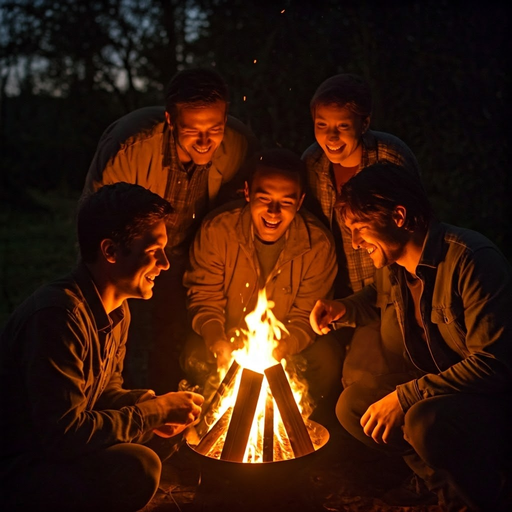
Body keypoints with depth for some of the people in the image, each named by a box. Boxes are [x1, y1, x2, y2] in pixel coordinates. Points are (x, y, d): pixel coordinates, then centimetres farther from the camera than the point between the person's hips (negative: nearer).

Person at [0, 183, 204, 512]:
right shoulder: (58, 315, -27)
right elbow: (63, 434, -30)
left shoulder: (118, 309, 3)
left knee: (169, 430, 3)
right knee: (137, 466, -29)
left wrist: (156, 408, -6)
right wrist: (154, 411, -20)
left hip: (56, 445, 9)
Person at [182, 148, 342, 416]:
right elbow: (204, 298, -9)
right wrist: (219, 344, -28)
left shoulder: (318, 244, -16)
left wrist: (278, 350, -30)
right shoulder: (217, 229, -17)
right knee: (195, 356, -29)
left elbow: (306, 316, -10)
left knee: (326, 358, -26)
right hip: (228, 344, 0)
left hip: (288, 348, 1)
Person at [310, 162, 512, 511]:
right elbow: (380, 298, 26)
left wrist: (405, 396, -27)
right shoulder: (394, 264, 0)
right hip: (438, 382, 8)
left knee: (426, 421, -35)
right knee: (353, 406, -4)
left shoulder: (471, 259, -26)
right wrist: (343, 309, 3)